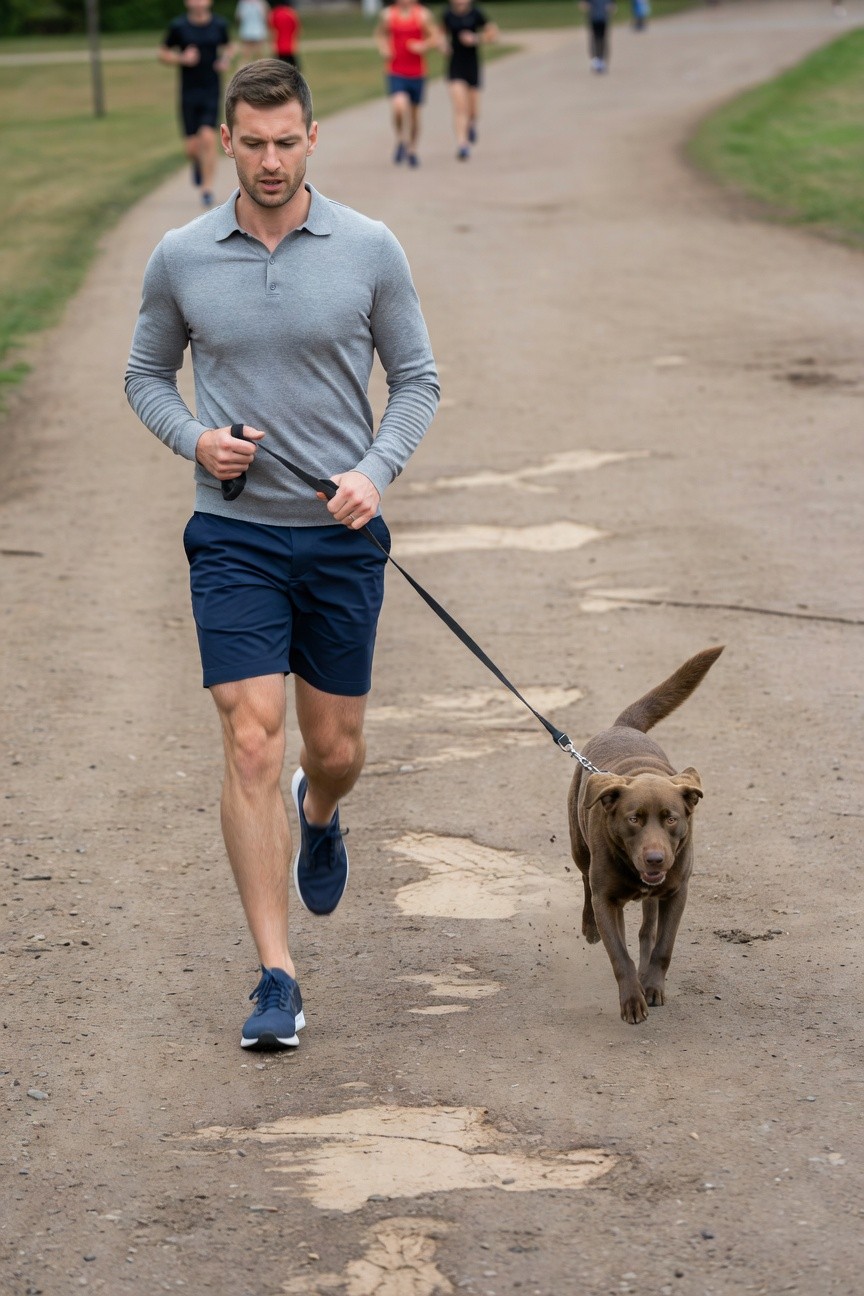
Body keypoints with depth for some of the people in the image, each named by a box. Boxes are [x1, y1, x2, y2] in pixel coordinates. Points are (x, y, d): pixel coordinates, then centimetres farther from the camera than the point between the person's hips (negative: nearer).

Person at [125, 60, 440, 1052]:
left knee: (336, 750, 11)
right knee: (252, 746, -11)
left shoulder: (369, 251, -3)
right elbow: (147, 374, 11)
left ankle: (318, 817, 50)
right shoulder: (181, 258, -2)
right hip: (235, 534, -1)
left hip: (342, 536, 1)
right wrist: (195, 439, -9)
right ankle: (276, 979, -7)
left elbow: (416, 377, 4)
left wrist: (376, 472, -12)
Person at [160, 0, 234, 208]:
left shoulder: (219, 25, 1)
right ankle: (198, 163, 37)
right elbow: (163, 54, 4)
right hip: (188, 92, 0)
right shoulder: (178, 26, -4)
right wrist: (182, 59, -15)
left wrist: (226, 60, -2)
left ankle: (207, 189, -5)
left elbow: (228, 47, 20)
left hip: (211, 92, 0)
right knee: (192, 147, 0)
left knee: (208, 138, -15)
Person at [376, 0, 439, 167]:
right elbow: (380, 33, 19)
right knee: (399, 106, -23)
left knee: (414, 112, 11)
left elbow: (436, 40, -2)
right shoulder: (388, 15, 0)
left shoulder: (423, 15, -4)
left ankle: (412, 150, 30)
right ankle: (401, 140, 2)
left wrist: (423, 46, -22)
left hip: (417, 74, 1)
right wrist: (384, 48, 0)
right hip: (396, 73, -1)